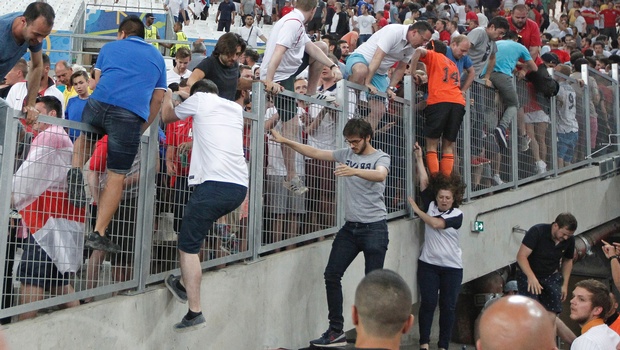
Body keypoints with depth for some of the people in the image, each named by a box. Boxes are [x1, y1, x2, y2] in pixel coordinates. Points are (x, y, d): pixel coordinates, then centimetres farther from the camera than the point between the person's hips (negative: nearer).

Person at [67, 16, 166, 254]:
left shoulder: (109, 47, 25)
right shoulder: (157, 57, 27)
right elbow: (157, 100, 22)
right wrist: (141, 129, 27)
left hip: (98, 103, 1)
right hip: (131, 115, -1)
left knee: (85, 139, 35)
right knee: (116, 177, 5)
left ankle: (75, 171, 7)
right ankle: (98, 234, 0)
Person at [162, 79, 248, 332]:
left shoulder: (199, 99, 9)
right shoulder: (236, 108, 24)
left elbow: (167, 117, 26)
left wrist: (167, 96, 45)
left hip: (214, 184, -7)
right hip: (240, 186, 7)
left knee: (188, 246, 0)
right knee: (193, 232, 27)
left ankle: (195, 312, -3)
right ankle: (183, 284, 30)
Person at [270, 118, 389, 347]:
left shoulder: (381, 158, -6)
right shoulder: (346, 154, 9)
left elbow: (380, 175, -29)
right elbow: (314, 153, 10)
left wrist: (354, 171, -47)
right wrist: (285, 141, 2)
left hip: (374, 228, -6)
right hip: (350, 226, 6)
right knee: (332, 275, 1)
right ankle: (336, 331, 8)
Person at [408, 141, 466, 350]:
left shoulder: (457, 214, -2)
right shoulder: (430, 206, 5)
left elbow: (436, 224, -16)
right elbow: (424, 181, 1)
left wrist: (417, 210, -5)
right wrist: (419, 157, -1)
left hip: (452, 267, -1)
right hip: (428, 264, 1)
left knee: (448, 307, 2)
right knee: (428, 303, -3)